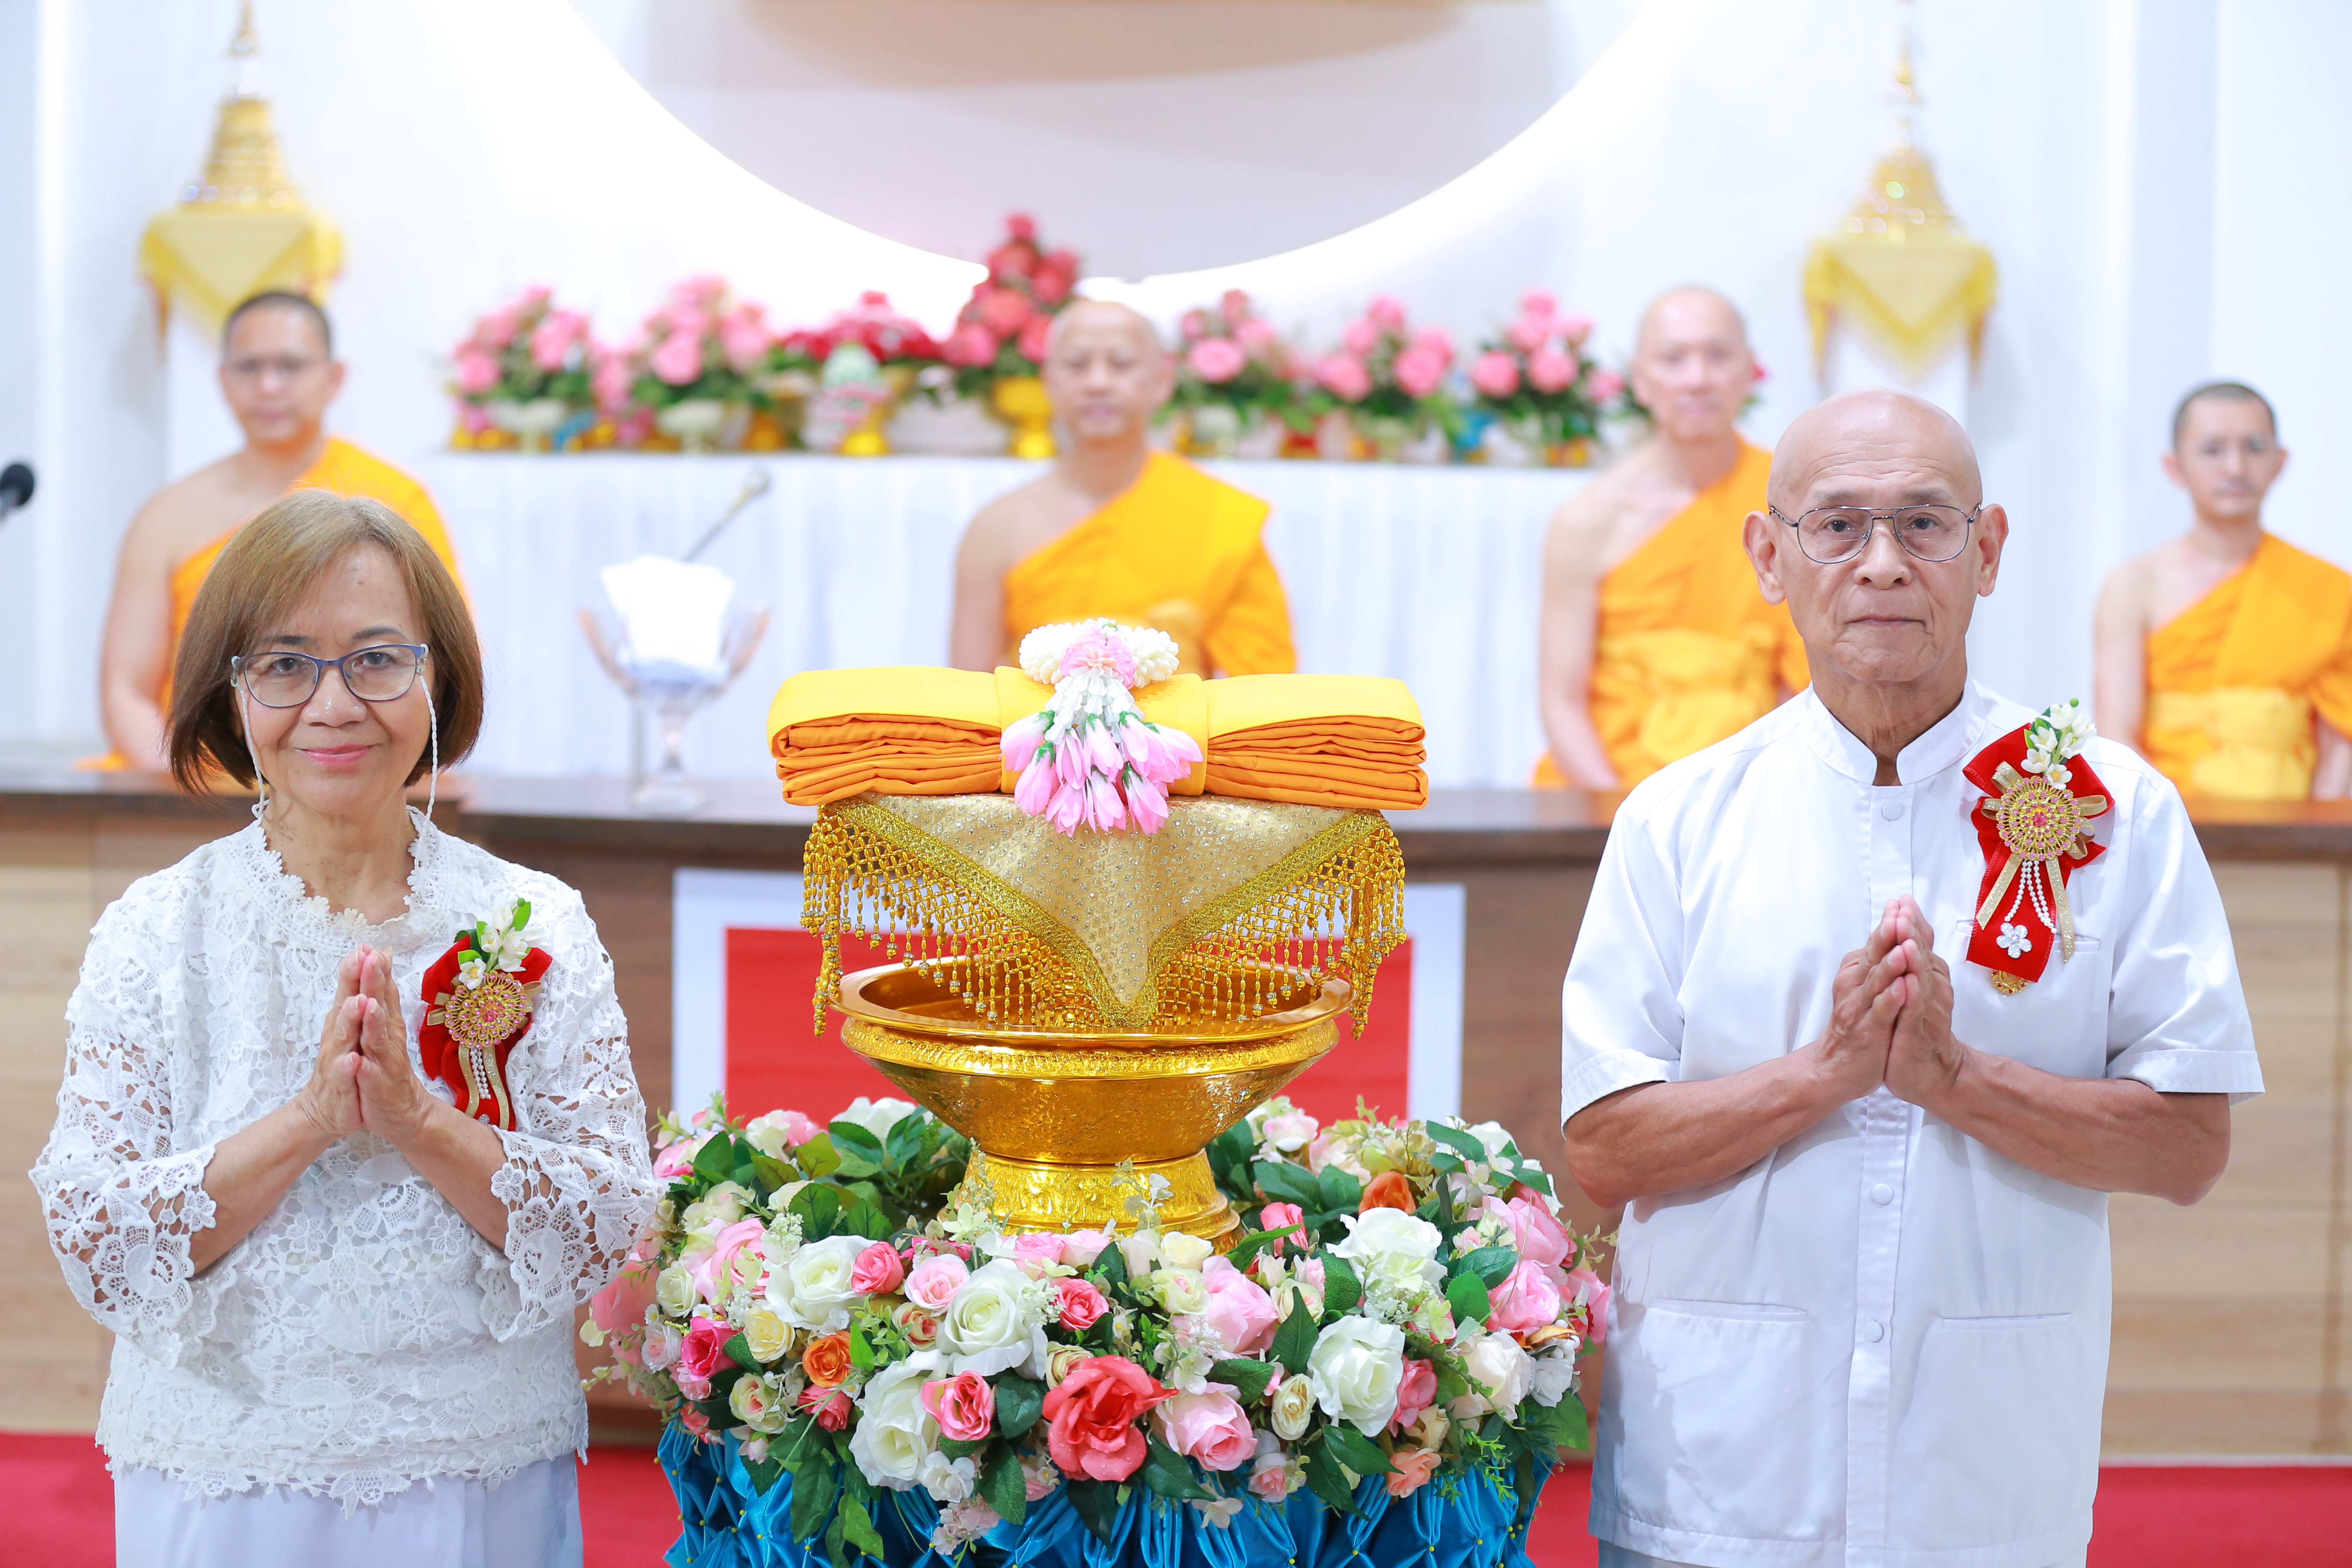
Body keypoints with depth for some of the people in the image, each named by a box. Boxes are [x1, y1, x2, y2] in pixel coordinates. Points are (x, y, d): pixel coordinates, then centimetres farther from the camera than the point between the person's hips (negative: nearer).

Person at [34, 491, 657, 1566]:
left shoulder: (537, 925, -2)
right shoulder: (153, 932, -4)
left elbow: (610, 1228, -7)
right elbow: (92, 1245, -10)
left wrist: (420, 1123, -21)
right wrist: (311, 1121, -21)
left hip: (485, 1477, 1)